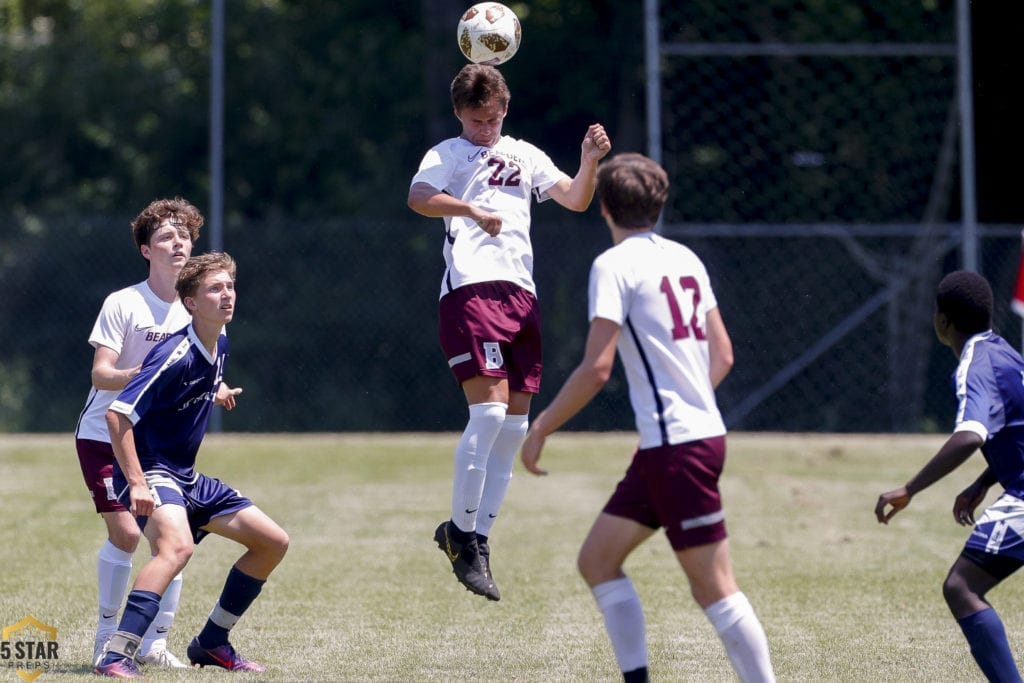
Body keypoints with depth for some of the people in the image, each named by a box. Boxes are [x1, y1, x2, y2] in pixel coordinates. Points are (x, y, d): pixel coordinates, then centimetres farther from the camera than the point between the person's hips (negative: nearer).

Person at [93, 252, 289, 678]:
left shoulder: (220, 347, 6)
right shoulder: (176, 356, -21)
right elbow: (118, 414, -27)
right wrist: (136, 484, -30)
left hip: (186, 476, 9)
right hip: (150, 471, -9)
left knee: (273, 542, 10)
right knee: (178, 544, -37)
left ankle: (212, 642, 21)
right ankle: (116, 657, -41)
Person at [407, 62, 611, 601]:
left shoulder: (525, 155, 23)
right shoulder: (447, 154, 7)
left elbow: (575, 200, 15)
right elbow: (418, 199, -14)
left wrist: (590, 163, -5)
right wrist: (474, 210, -30)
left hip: (521, 294, 6)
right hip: (471, 290, -6)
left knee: (515, 425, 3)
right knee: (489, 411, -18)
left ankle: (477, 539, 11)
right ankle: (461, 531, -6)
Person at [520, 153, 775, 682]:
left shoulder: (615, 265, -9)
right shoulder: (684, 259, 14)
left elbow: (596, 369, -15)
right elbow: (722, 355, 16)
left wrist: (540, 428, -6)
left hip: (675, 445, -8)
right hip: (700, 431, 8)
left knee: (714, 588, -7)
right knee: (598, 560, 12)